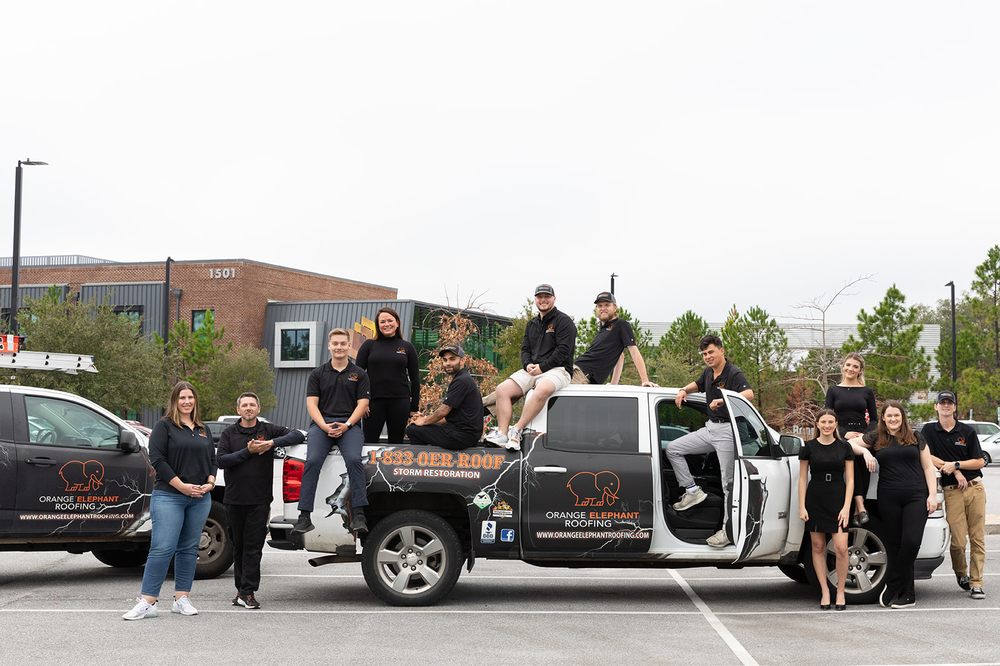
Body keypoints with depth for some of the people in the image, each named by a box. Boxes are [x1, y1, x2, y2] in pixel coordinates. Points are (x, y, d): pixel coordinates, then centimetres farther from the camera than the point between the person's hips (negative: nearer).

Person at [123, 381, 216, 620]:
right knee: (162, 549, -11)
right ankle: (147, 603, -10)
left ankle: (181, 599, 13)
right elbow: (157, 459, -9)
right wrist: (181, 485, -15)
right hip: (168, 496, -6)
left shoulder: (203, 430, 17)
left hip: (200, 499, 6)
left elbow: (212, 459, 19)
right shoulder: (164, 426, -1)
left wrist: (210, 483, 0)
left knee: (189, 549, 8)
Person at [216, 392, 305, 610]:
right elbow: (221, 460, -4)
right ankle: (242, 589, 19)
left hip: (259, 499, -2)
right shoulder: (229, 434, 8)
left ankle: (247, 592, -8)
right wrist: (247, 452, -13)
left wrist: (272, 443, -15)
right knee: (238, 546, 10)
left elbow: (297, 436, -3)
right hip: (234, 499, 2)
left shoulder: (268, 430, 6)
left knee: (253, 546, -6)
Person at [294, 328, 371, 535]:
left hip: (349, 425, -1)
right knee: (312, 461, -25)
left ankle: (358, 515, -31)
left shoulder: (359, 374, 14)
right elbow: (311, 404, 7)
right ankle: (304, 516, -28)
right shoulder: (318, 374, 16)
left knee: (354, 460, -30)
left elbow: (362, 404, 6)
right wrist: (324, 426, -11)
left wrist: (347, 425, -11)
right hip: (321, 424, 1)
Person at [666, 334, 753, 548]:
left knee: (728, 482, -6)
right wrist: (684, 390, 11)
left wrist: (723, 400, -41)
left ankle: (727, 530, -3)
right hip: (709, 428, 8)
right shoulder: (708, 373, 11)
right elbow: (697, 385, 33)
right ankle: (693, 491, 9)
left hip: (727, 430, -8)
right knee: (672, 449, 5)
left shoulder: (733, 373, -14)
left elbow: (749, 394, -32)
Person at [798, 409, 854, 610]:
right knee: (818, 547, 4)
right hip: (815, 501, 1)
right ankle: (825, 592, 12)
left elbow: (850, 479, 4)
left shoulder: (844, 447, 4)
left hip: (838, 500, -1)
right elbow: (802, 479, 5)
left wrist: (846, 507, -6)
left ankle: (841, 592, 3)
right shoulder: (809, 447, 3)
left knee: (841, 548, -10)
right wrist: (802, 507, -2)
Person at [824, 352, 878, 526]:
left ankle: (856, 511, -25)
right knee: (851, 458, -33)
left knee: (863, 463, -28)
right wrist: (845, 433, -9)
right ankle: (860, 506, -37)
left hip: (862, 437, 1)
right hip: (841, 438, -1)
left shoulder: (867, 392, 16)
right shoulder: (833, 391, 13)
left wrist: (865, 434, -5)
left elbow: (874, 419, 15)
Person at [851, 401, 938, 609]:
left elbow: (928, 467, 11)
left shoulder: (916, 438, 11)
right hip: (889, 498, 1)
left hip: (916, 497, -1)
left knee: (911, 542, -13)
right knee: (893, 544, 1)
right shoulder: (876, 438, 11)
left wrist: (933, 494, 2)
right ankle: (907, 595, 10)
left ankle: (892, 586, 0)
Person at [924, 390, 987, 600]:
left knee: (977, 538, -2)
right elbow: (926, 456, -3)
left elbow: (980, 462, 3)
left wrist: (955, 465, -11)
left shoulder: (968, 431, 6)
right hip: (952, 491, -1)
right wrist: (954, 471, -7)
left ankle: (976, 583, 3)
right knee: (958, 541, -7)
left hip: (975, 487, 1)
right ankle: (960, 574, 20)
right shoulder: (929, 431, 7)